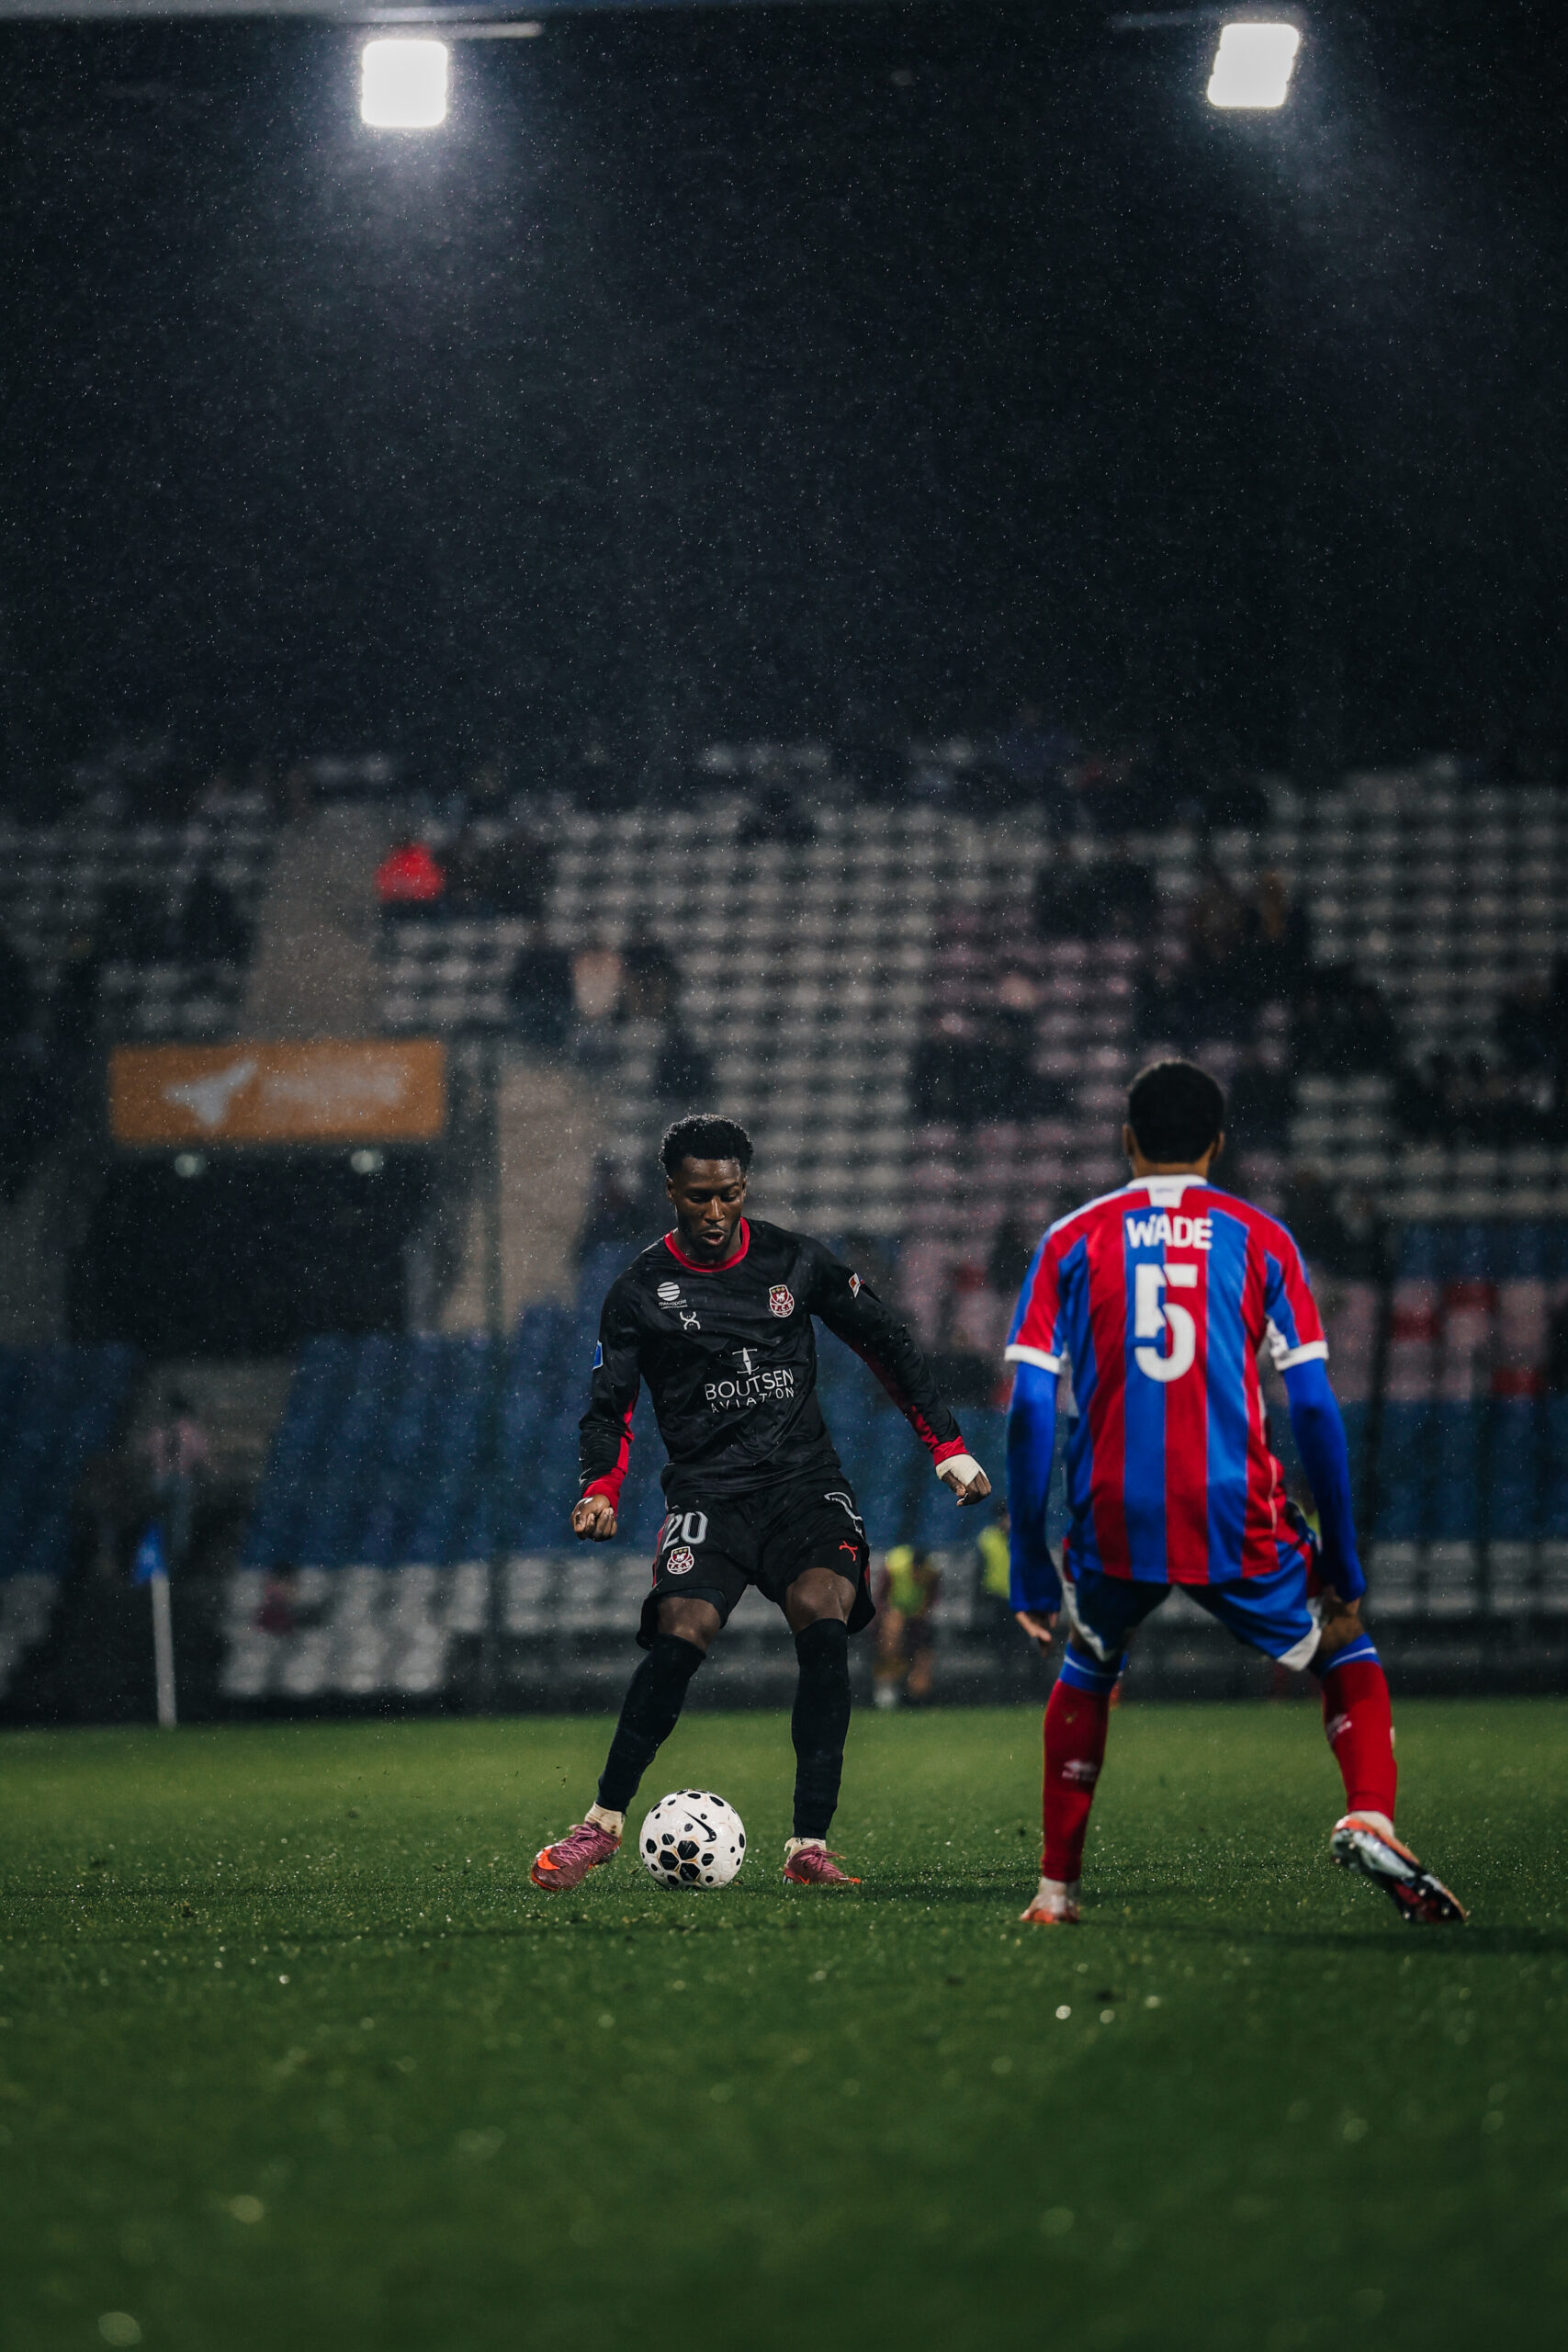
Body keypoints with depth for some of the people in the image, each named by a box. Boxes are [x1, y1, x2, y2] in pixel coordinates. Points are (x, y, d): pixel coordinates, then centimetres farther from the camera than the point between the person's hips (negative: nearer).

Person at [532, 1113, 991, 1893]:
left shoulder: (795, 1263, 5)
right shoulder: (642, 1291, 1)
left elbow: (886, 1346, 13)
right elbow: (608, 1407, 6)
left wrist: (949, 1448, 9)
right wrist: (600, 1493, -13)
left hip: (804, 1479, 1)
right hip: (708, 1491, -1)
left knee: (825, 1626, -24)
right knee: (678, 1639, -23)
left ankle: (809, 1845, -21)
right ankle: (603, 1824, -6)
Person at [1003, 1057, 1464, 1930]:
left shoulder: (1073, 1242, 9)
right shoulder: (1260, 1239, 7)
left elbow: (1030, 1411, 2)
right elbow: (1315, 1408, 2)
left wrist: (1031, 1565, 7)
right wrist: (1345, 1568, 7)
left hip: (1115, 1527, 1)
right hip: (1238, 1523, -1)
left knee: (1087, 1671, 30)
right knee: (1349, 1657, 20)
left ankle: (1058, 1889, 25)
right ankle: (1369, 1820, -7)